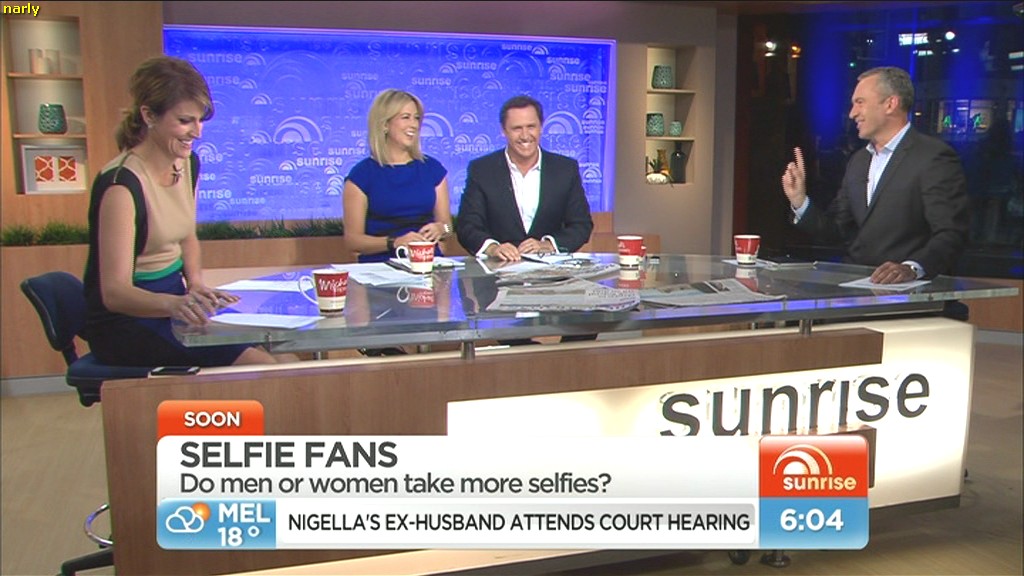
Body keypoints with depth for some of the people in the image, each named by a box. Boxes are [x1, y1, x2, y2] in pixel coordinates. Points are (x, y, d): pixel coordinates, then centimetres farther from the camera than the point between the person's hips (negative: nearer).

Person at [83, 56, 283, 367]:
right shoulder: (121, 183, -21)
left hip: (175, 306, 8)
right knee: (259, 366, -24)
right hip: (125, 322, -8)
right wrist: (175, 304, -47)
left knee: (286, 348, -7)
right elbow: (114, 292, -28)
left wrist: (195, 283, -2)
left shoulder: (187, 164, 4)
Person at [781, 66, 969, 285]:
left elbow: (951, 234, -15)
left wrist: (911, 268, -32)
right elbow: (837, 230, 16)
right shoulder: (858, 161, 16)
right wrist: (800, 202, 1)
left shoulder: (934, 157, -7)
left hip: (908, 289, -7)